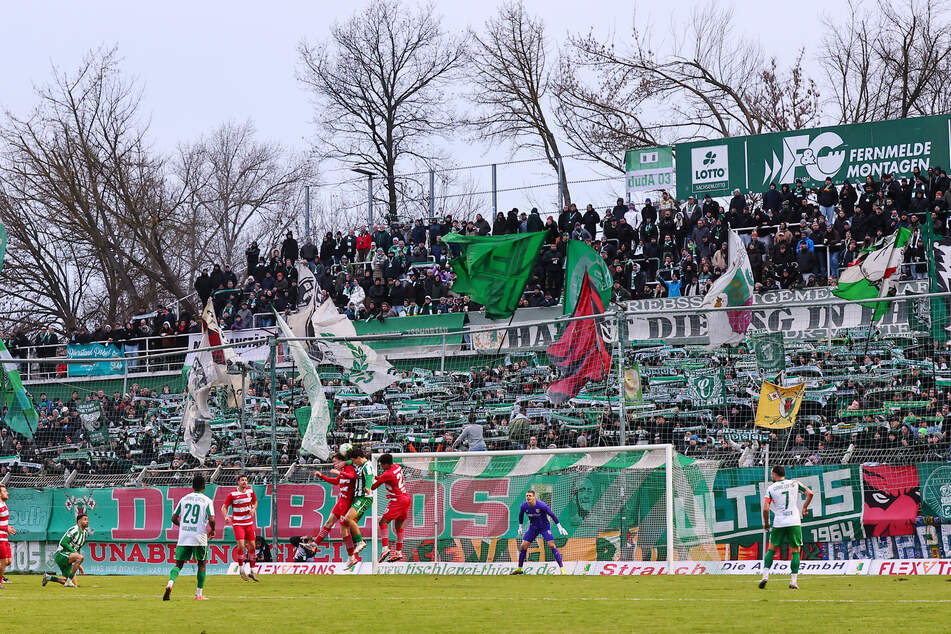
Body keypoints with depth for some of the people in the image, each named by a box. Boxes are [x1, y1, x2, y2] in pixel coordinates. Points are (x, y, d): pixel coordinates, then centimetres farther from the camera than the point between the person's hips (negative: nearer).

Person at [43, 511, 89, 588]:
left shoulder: (84, 534, 15)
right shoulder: (74, 529, -12)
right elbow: (63, 543, -20)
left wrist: (79, 565, 15)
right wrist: (74, 552, -21)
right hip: (60, 555, -9)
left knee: (75, 584, 5)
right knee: (80, 557, -34)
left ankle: (49, 577, 21)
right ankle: (68, 581, -26)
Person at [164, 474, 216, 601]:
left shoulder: (184, 499, 9)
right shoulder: (206, 501, -1)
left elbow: (174, 518, 9)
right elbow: (211, 519, -12)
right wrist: (212, 530, 7)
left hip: (183, 536, 2)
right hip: (199, 537, -2)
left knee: (179, 564, 5)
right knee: (202, 564, 13)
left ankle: (170, 583, -24)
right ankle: (199, 594, 11)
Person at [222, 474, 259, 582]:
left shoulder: (250, 491, 2)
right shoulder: (232, 494, -9)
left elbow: (255, 502, 19)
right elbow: (224, 507, -3)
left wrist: (253, 509, -4)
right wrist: (226, 516, -23)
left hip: (249, 523, 4)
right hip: (238, 523, -4)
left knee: (252, 546, 4)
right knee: (241, 545, -17)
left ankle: (252, 571, 16)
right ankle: (241, 569, 1)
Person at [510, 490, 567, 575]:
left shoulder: (541, 505, -25)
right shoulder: (524, 506, -12)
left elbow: (552, 515, -15)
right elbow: (521, 515, 11)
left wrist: (559, 526, -12)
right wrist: (520, 527, 15)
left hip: (544, 527, -4)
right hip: (533, 527, 4)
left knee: (551, 546, -17)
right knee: (523, 546, -2)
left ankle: (561, 568, -14)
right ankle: (519, 569, 14)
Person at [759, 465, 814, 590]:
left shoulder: (771, 488, 3)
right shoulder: (794, 483, 8)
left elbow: (765, 509, -5)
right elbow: (809, 493, 4)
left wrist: (766, 523, 9)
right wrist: (805, 507, 17)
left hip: (779, 523, -1)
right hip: (794, 522, 1)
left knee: (771, 549, 14)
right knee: (795, 551, 7)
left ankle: (765, 575, 0)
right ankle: (794, 581, -1)